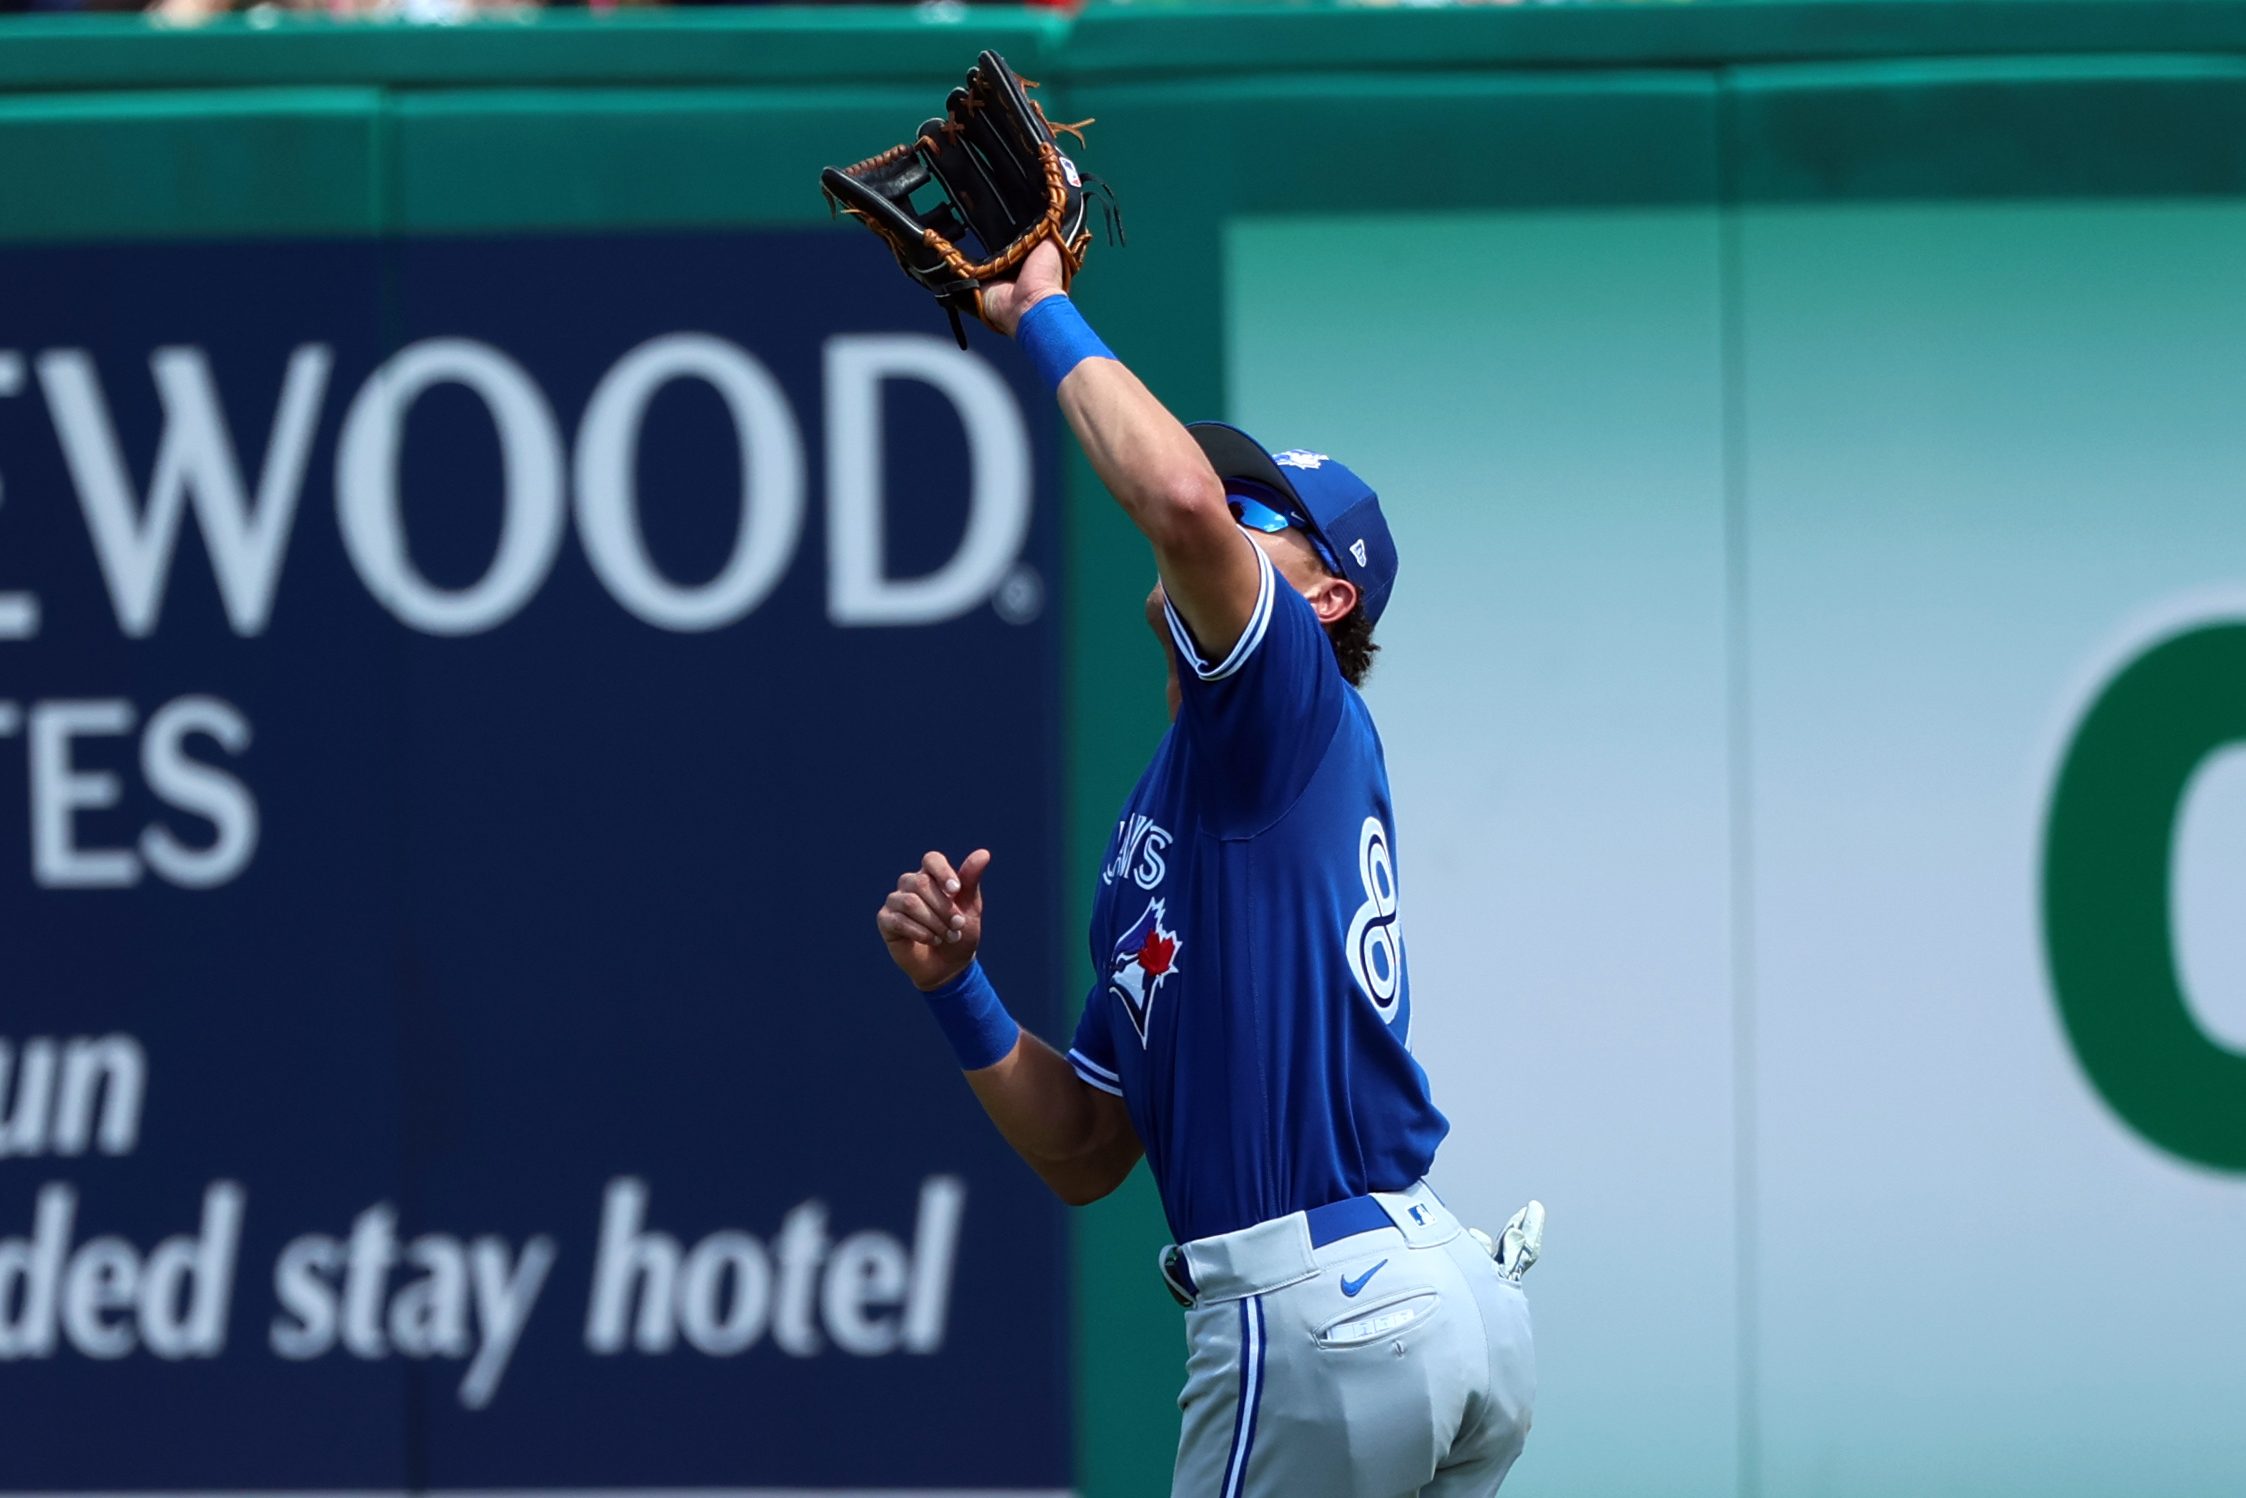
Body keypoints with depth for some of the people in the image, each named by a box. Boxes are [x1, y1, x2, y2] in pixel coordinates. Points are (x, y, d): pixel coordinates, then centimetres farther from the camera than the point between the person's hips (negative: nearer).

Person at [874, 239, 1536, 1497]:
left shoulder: (1297, 710, -1)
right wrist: (959, 984, 10)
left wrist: (1045, 312, -8)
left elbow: (1183, 496, -22)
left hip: (1321, 1316, -9)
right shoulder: (1166, 825, 25)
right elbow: (1083, 1154, 24)